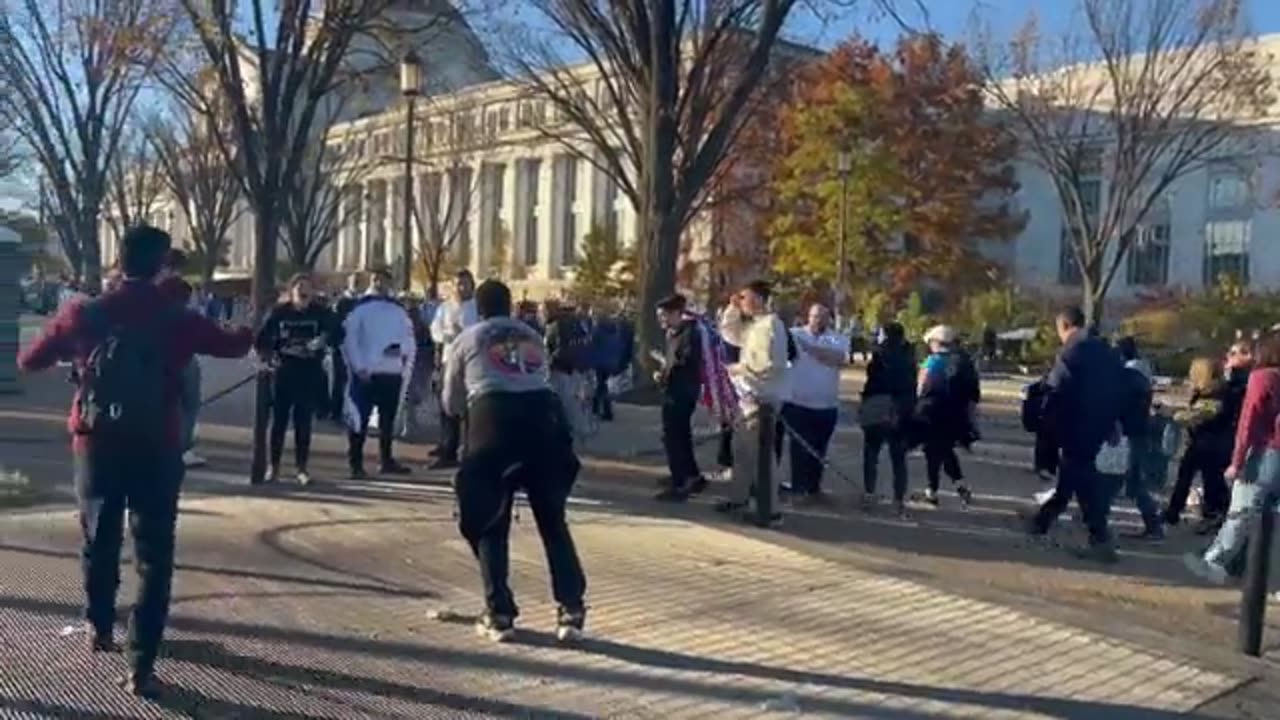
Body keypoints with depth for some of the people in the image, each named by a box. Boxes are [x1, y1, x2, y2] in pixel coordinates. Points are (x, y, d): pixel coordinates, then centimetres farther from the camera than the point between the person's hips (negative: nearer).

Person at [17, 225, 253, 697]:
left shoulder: (84, 315, -5)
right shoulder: (178, 321, -6)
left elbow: (29, 362, 7)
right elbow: (234, 346, 11)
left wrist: (69, 349, 27)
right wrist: (253, 325, 33)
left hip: (97, 445, 2)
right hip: (156, 450, -2)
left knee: (100, 541, 23)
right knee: (154, 556, 3)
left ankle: (99, 627, 42)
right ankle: (141, 667, -1)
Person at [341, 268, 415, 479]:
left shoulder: (398, 310, 10)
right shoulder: (360, 308, -1)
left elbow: (409, 337, 9)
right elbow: (349, 339, -7)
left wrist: (407, 365, -6)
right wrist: (359, 367, -14)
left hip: (393, 372, 4)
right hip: (366, 373, -4)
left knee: (388, 419, 14)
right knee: (360, 419, -2)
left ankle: (387, 460, 25)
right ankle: (356, 463, 3)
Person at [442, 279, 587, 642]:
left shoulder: (466, 340, 18)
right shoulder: (532, 336, 26)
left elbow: (452, 404, 26)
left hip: (494, 419, -2)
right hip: (543, 415, 3)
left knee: (490, 521, 11)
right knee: (553, 519, 11)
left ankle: (500, 614, 8)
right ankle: (571, 611, 6)